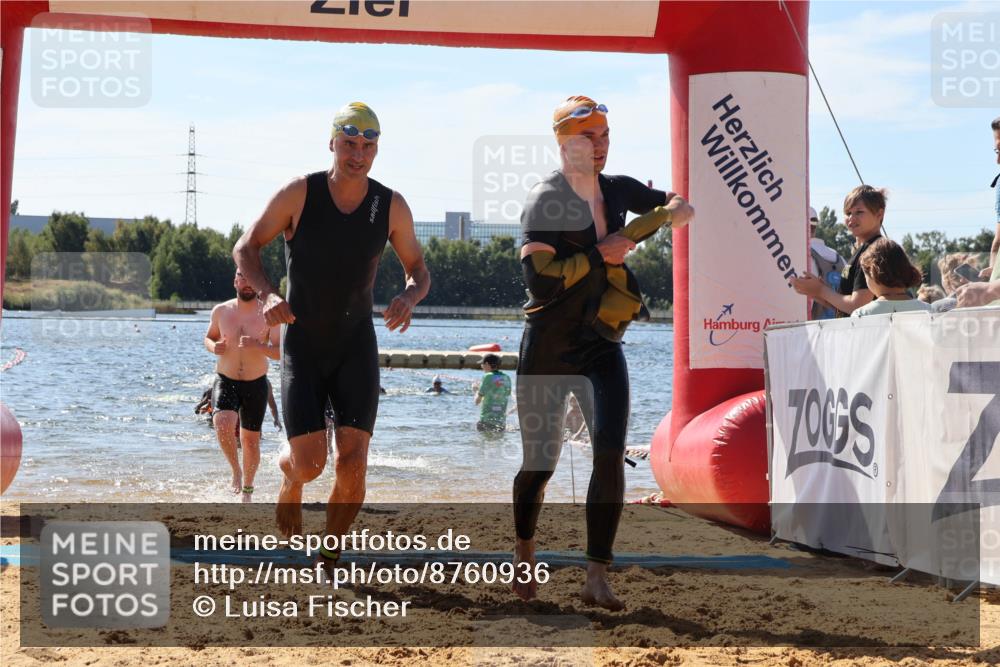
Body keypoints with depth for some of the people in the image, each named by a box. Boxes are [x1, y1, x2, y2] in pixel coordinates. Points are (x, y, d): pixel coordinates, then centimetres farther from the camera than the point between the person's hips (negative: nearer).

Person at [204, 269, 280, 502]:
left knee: (251, 440, 8)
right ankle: (235, 469, -4)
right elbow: (209, 337, 16)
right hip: (225, 381, 0)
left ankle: (247, 491, 28)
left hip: (256, 384, 0)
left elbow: (280, 352, -9)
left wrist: (257, 346, -28)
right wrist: (213, 347, -8)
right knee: (223, 423, -28)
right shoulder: (221, 311, 0)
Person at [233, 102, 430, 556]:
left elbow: (419, 271, 5)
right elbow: (245, 249, -4)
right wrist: (267, 294, -24)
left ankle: (329, 560, 8)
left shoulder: (392, 207, -7)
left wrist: (409, 298, -20)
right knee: (309, 464, -10)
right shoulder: (299, 194, -12)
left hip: (356, 347, 1)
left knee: (352, 464, -13)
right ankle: (290, 478, 30)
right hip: (302, 346, -1)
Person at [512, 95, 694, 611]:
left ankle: (597, 577, -11)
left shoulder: (616, 191, 7)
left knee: (610, 454, -12)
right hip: (547, 350, -4)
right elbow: (538, 273, -22)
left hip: (601, 346, 4)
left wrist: (672, 211, -6)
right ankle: (524, 549, 35)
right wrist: (600, 256, -19)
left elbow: (678, 208, 18)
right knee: (540, 463, 6)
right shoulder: (544, 199, -11)